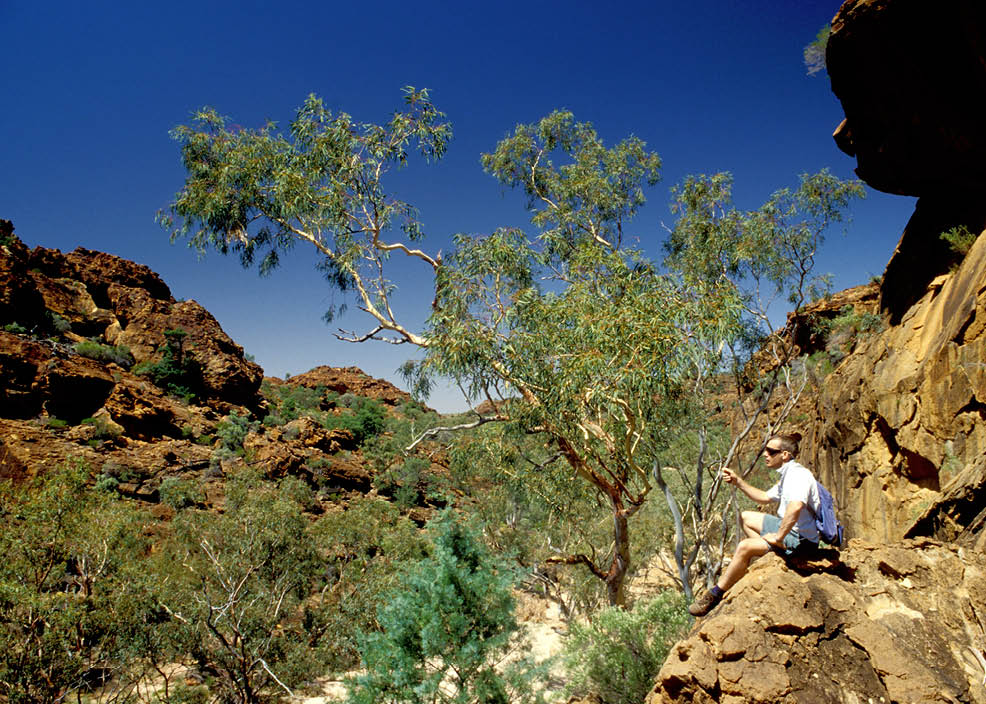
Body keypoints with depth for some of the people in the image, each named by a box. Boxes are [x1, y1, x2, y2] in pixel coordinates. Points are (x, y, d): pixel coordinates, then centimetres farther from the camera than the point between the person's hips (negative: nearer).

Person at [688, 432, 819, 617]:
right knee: (746, 518, 23)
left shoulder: (798, 474, -22)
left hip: (802, 540, -11)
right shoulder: (787, 474, 11)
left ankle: (715, 595, -13)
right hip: (790, 528, 11)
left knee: (745, 547, -24)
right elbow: (765, 497, 24)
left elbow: (796, 506, -41)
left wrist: (778, 537, -33)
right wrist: (738, 482, 12)